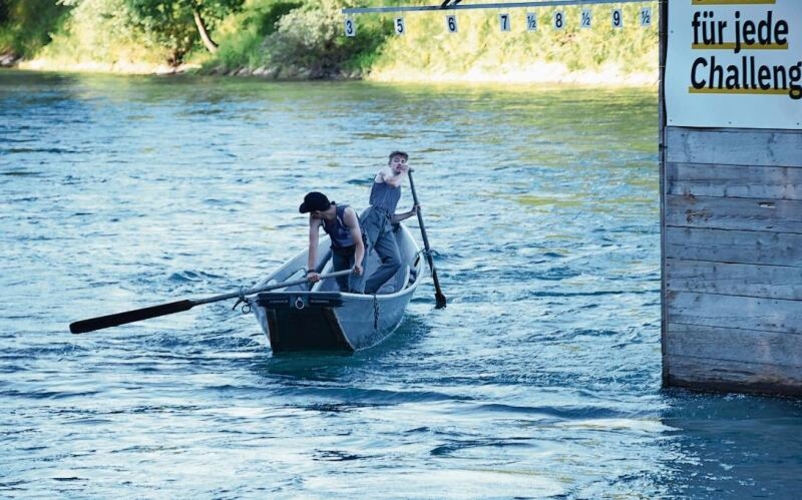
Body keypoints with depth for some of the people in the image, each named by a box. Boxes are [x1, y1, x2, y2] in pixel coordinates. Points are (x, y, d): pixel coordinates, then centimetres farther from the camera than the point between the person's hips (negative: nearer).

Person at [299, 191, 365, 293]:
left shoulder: (347, 213, -37)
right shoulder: (315, 219, -25)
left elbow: (359, 244, -39)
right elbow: (313, 245, -33)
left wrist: (357, 264, -57)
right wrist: (311, 270, -46)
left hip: (355, 249, -4)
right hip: (338, 251, 4)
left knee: (355, 290, -18)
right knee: (343, 289, 10)